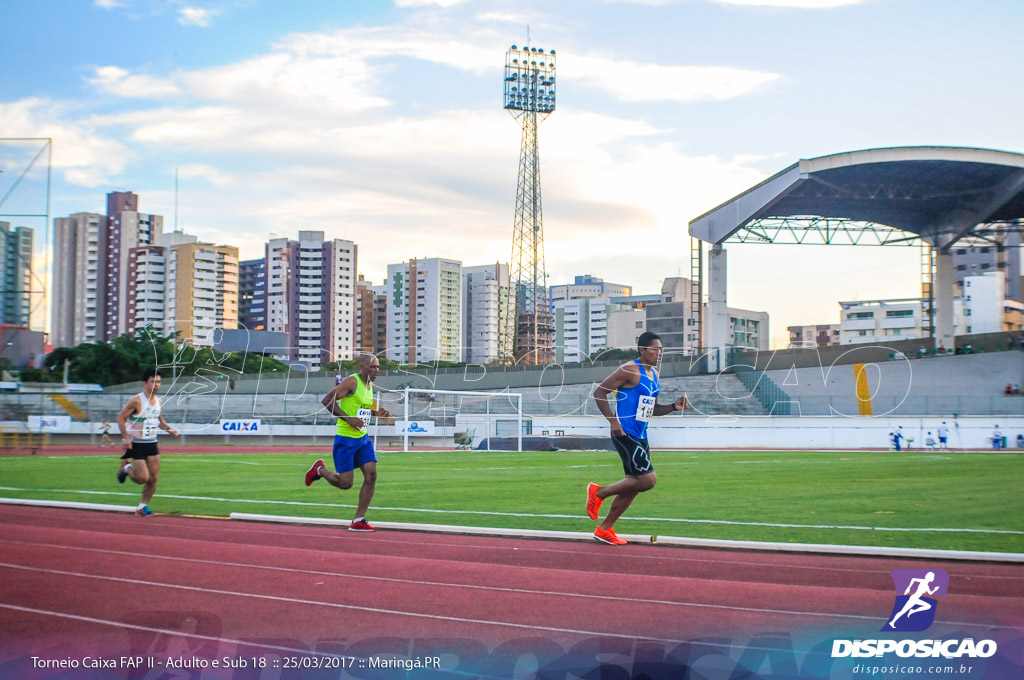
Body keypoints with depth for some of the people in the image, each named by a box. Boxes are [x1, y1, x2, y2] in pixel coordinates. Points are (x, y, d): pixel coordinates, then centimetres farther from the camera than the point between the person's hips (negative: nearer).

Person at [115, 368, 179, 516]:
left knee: (153, 478, 0)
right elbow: (121, 417, -13)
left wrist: (168, 428, 2)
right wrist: (126, 437, -21)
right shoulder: (137, 401, -16)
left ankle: (143, 506, 16)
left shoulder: (158, 401, 5)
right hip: (136, 444, -6)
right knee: (143, 478, -10)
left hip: (152, 444, 6)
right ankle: (126, 468, 21)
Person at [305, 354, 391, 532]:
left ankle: (358, 521, 1)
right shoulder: (351, 382, -14)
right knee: (345, 483, -5)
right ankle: (319, 469, 26)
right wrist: (348, 418, -24)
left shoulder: (370, 385, 11)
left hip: (363, 438, 8)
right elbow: (327, 400, -20)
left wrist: (376, 413, 7)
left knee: (371, 475, -6)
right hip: (345, 439, -8)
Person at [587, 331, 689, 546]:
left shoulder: (654, 374, 15)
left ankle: (604, 529, 21)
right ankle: (599, 492, 1)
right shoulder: (630, 370, -12)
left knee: (633, 486, 10)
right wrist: (613, 421, -20)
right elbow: (599, 392, -13)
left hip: (641, 437, 9)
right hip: (626, 435, -9)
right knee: (648, 480, -16)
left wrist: (673, 407, 6)